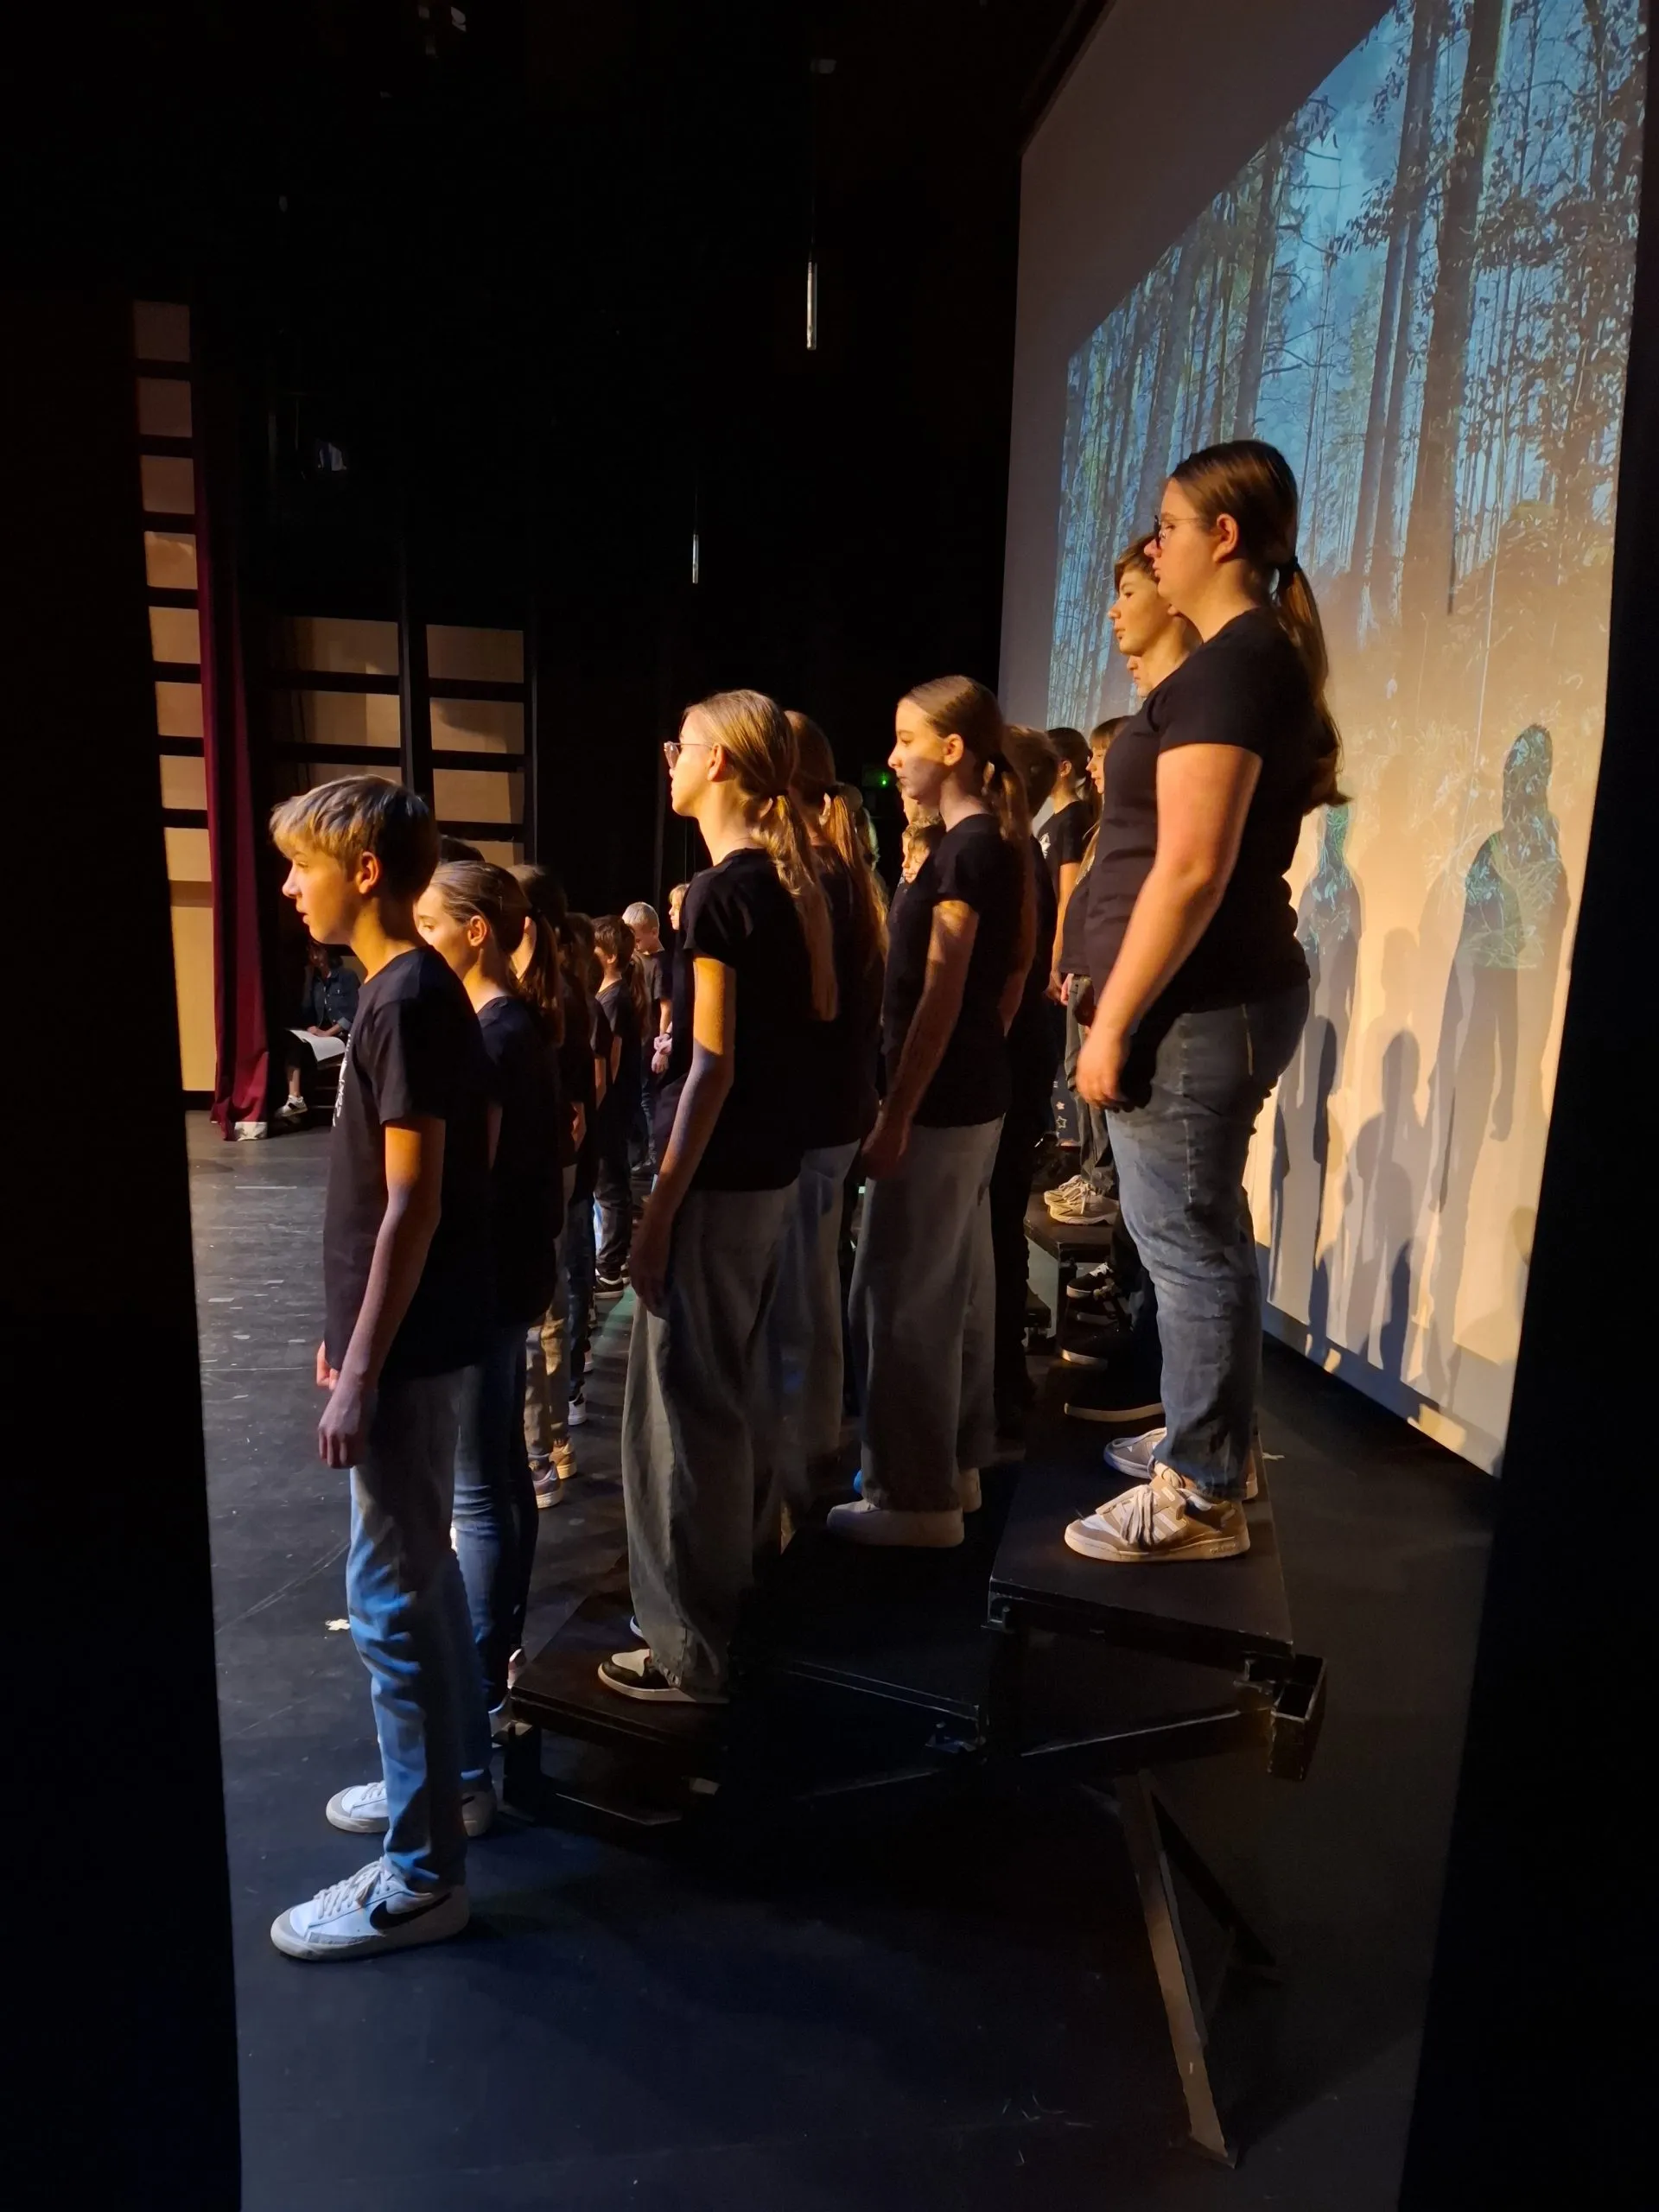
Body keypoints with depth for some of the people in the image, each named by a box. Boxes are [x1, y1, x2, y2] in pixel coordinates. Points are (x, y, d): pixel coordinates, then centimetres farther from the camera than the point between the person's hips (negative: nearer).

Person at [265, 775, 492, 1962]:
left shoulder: (406, 1000, -19)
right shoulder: (417, 990, 10)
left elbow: (413, 1206, -21)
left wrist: (361, 1371, -19)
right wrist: (351, 1330, 20)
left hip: (408, 1347, -10)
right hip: (408, 1333, 10)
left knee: (391, 1597, 1)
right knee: (422, 1569, 21)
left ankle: (422, 1873, 15)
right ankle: (456, 1775, 38)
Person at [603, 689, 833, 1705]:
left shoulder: (720, 894, -16)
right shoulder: (790, 884, 9)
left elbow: (712, 1066, -19)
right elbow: (819, 1013, 14)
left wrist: (661, 1207, -16)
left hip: (717, 1176, -9)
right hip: (770, 1167, 9)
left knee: (685, 1404, 0)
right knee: (737, 1386, 20)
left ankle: (693, 1648, 12)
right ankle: (742, 1585, 36)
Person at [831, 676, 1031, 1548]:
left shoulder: (964, 849, -15)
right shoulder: (993, 844, 13)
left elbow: (940, 994, -20)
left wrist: (895, 1118, -19)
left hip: (939, 1100, -10)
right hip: (972, 1093, 10)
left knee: (901, 1296, -2)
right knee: (955, 1287, 15)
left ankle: (915, 1498, 9)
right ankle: (953, 1467, 28)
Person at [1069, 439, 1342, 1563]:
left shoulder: (1230, 663, -14)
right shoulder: (1263, 657, 17)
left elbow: (1190, 871, -22)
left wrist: (1113, 1023, -19)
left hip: (1200, 1003, -10)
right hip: (1222, 994, 10)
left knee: (1189, 1246, -2)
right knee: (1202, 1238, 18)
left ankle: (1202, 1501, 11)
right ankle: (1211, 1451, 33)